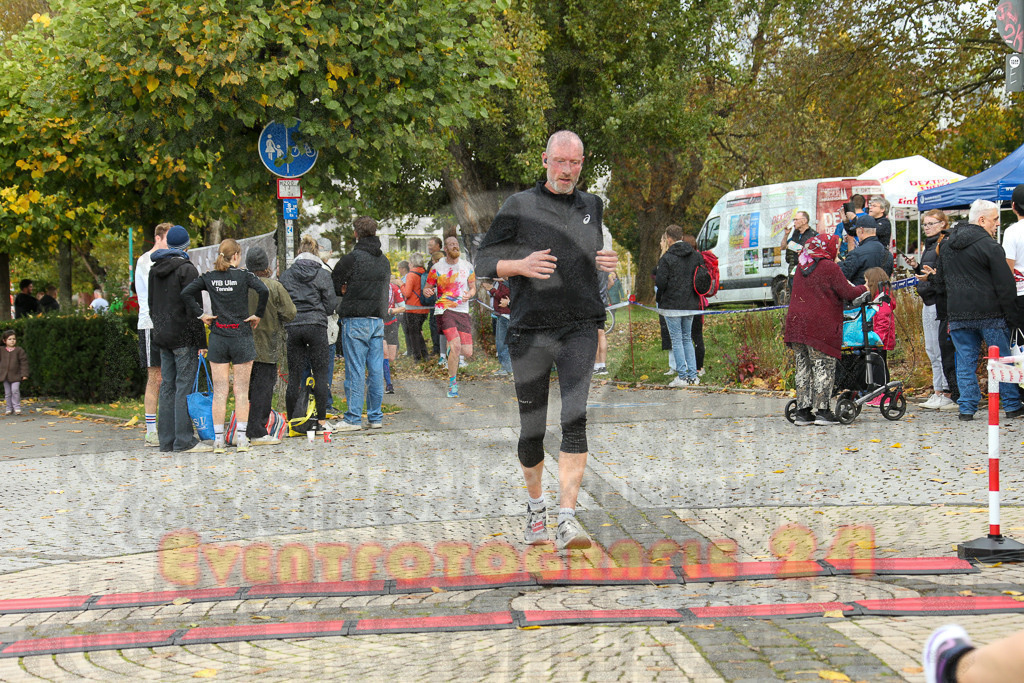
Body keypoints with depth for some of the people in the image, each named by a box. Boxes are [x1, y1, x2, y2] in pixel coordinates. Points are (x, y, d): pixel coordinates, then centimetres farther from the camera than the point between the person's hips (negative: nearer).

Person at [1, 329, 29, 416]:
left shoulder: (19, 350, -1)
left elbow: (24, 363, -1)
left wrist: (24, 374, -6)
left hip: (15, 376, -3)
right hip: (5, 375, 3)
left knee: (15, 390, -15)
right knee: (7, 393, 8)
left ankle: (17, 408, -4)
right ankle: (9, 409, 17)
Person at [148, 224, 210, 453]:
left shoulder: (154, 269, 14)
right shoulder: (186, 269, -10)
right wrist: (200, 340, -13)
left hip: (162, 336, 8)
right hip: (183, 337, -8)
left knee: (167, 386, 9)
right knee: (184, 386, -7)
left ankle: (166, 440, 9)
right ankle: (184, 440, -10)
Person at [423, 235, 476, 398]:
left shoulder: (467, 267, 7)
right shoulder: (437, 268, 0)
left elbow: (473, 287, 17)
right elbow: (427, 288, 8)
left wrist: (469, 294, -7)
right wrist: (427, 291, -16)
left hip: (463, 311, 3)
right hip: (444, 310, -3)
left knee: (467, 353, -5)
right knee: (456, 346, -22)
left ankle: (451, 350, 31)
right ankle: (452, 383, -7)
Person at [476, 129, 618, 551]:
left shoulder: (593, 207, 14)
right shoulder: (519, 207, 3)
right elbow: (484, 261, 2)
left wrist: (608, 263, 4)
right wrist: (521, 265, -17)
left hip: (580, 327, 1)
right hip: (530, 330, -1)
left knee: (575, 419, -16)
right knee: (531, 429, 6)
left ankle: (567, 521, -19)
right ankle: (535, 505, 31)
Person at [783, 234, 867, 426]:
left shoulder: (802, 266, 15)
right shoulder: (829, 267, -8)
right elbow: (848, 293, -8)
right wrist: (862, 289, 11)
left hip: (796, 323, 7)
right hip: (820, 327, -7)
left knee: (803, 367, 9)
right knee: (824, 368, -1)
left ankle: (802, 411, 9)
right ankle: (822, 411, -2)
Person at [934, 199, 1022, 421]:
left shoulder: (947, 245, 11)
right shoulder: (989, 245, -11)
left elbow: (940, 280, 21)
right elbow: (1005, 284, -11)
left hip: (958, 313, 5)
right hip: (989, 312, -5)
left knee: (966, 362, 8)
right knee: (1003, 359, 5)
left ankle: (967, 407, 4)